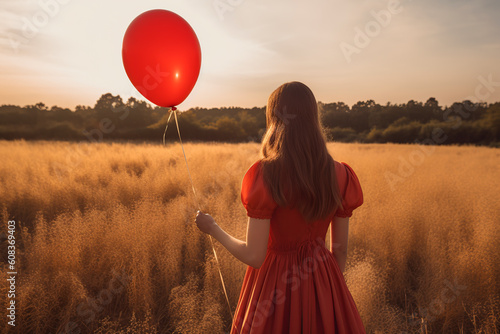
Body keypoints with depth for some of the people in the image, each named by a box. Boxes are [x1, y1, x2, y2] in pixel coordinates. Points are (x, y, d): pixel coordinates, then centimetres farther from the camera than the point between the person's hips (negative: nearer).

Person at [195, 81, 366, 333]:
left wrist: (213, 229, -3)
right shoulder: (338, 175, -7)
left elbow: (253, 256, -18)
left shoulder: (266, 175, -21)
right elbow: (340, 249, 2)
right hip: (322, 282, 4)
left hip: (277, 282, -3)